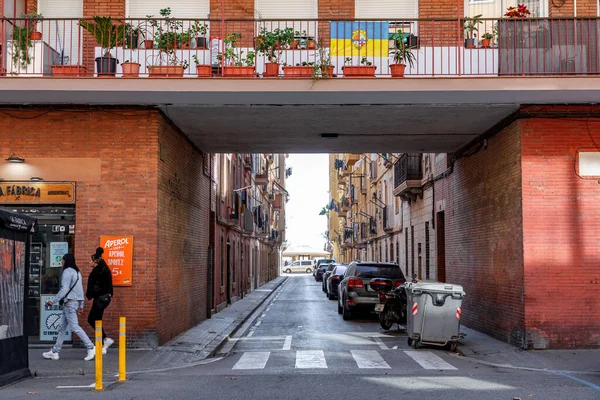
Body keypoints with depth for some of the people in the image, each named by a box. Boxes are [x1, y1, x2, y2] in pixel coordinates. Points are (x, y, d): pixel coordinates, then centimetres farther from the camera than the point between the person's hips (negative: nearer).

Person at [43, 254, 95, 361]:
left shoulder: (67, 271, -10)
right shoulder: (77, 272, 18)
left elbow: (64, 289, -19)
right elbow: (81, 289, 18)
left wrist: (53, 301, -18)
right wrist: (81, 305, 20)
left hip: (70, 303, -10)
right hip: (76, 302, 10)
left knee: (75, 327, -10)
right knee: (62, 327, 11)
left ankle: (91, 348, -11)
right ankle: (55, 352, 14)